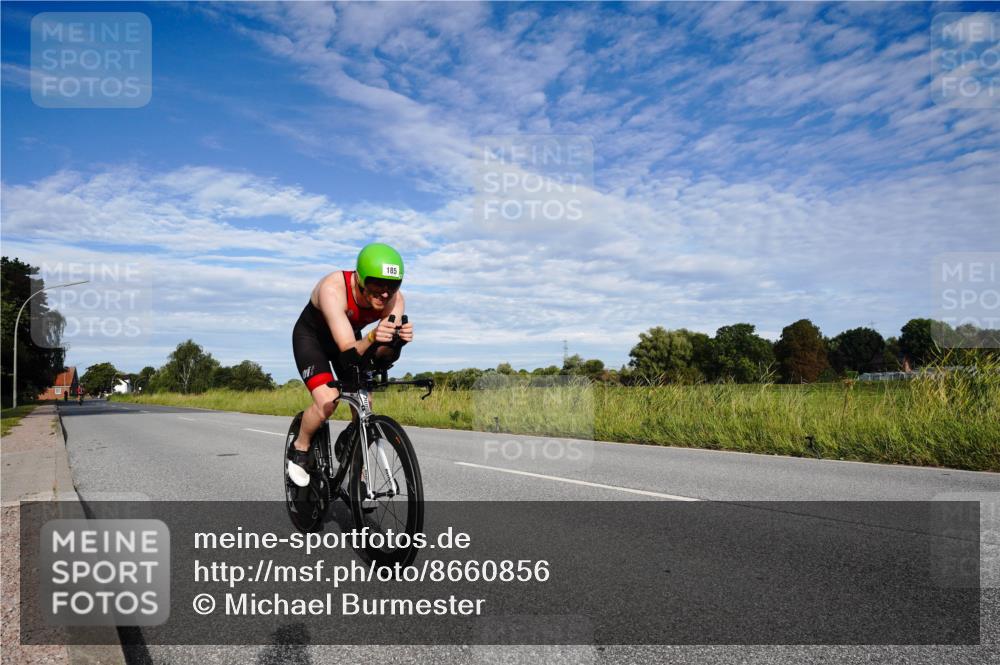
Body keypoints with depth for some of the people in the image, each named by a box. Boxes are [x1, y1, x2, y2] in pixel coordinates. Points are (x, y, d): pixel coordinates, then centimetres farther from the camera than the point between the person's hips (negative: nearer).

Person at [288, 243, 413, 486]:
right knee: (327, 401, -25)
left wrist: (397, 342, -52)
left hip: (350, 337, 4)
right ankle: (299, 449, 5)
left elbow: (384, 357, -31)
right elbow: (348, 353, -45)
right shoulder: (333, 288, -40)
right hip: (311, 336, -4)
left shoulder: (395, 300, -27)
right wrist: (371, 338, -65)